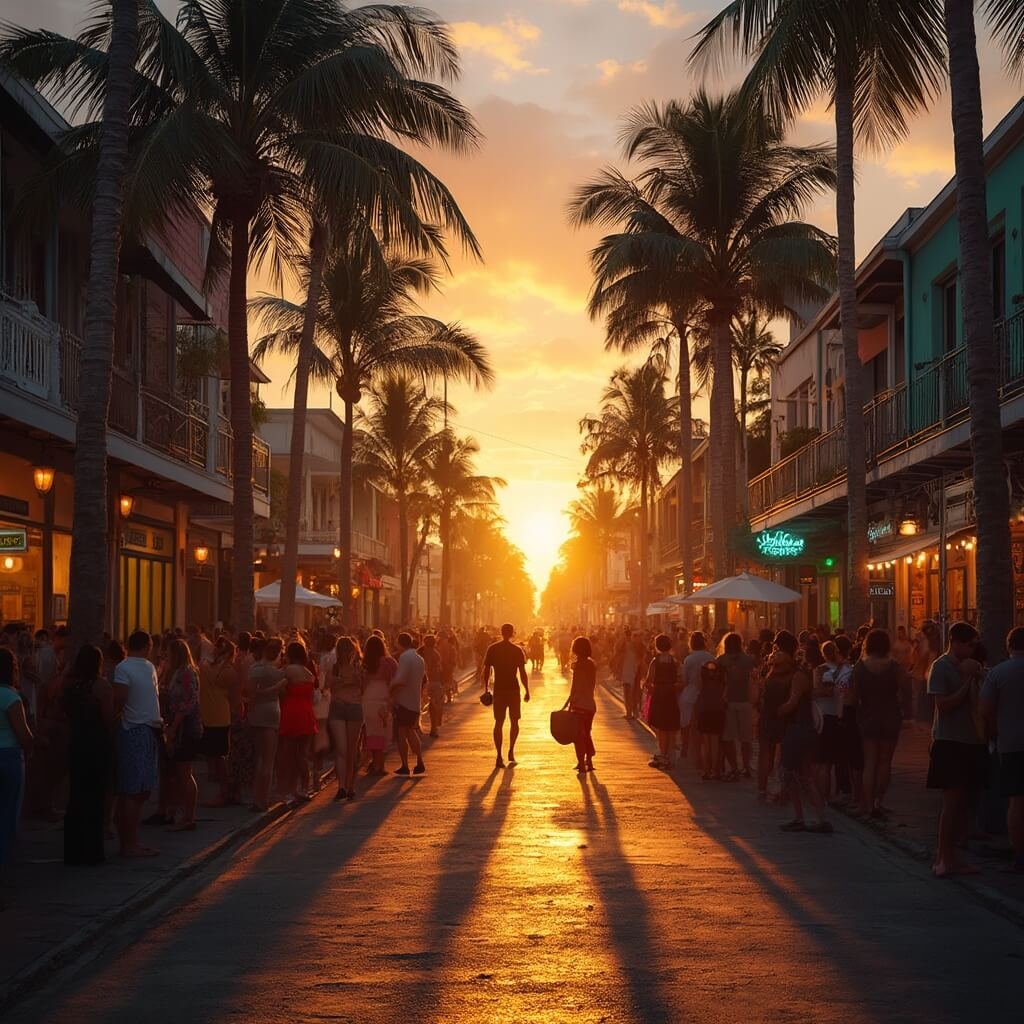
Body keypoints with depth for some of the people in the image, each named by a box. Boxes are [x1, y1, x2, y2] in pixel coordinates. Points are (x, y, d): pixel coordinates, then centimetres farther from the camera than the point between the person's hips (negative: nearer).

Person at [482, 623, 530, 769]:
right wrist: (527, 691, 2)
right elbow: (523, 673, -6)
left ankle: (499, 756, 0)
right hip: (513, 689, -2)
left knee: (499, 722, 5)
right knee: (514, 721, 14)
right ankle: (511, 751, 5)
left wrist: (486, 689, 10)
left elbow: (486, 670, 1)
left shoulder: (492, 649, 0)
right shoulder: (517, 650, -5)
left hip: (498, 690, 2)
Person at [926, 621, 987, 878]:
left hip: (970, 741, 7)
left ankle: (949, 856, 13)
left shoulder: (969, 667, 14)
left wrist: (976, 679, 0)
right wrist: (968, 681, -14)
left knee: (962, 802, 6)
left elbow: (976, 703, 16)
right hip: (949, 742, -7)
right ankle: (944, 859, 0)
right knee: (952, 801, -7)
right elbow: (944, 705, -15)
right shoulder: (941, 667, -8)